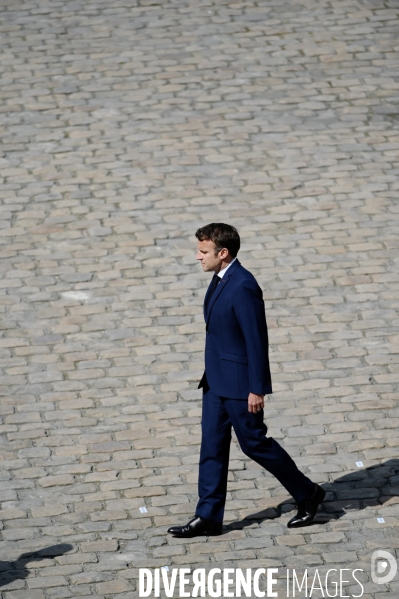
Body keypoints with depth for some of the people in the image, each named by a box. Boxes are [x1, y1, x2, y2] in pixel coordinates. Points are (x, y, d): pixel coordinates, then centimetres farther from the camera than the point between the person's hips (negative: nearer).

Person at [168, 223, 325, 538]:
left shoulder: (243, 287, -23)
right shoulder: (221, 279, 7)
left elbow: (257, 339, -22)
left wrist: (256, 389, -20)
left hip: (239, 382, -9)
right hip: (216, 381, 9)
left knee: (254, 442, 2)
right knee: (212, 446, 8)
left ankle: (307, 494, 18)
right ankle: (208, 517, 12)